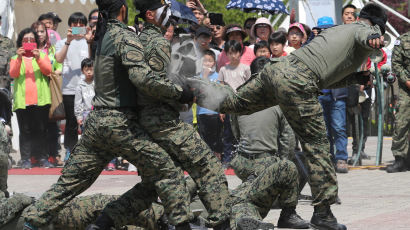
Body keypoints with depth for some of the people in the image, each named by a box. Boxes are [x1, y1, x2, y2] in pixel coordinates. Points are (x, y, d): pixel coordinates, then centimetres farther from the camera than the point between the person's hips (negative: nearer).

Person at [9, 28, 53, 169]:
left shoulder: (42, 56, 16)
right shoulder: (16, 58, 15)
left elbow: (48, 70, 0)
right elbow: (13, 74, -2)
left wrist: (38, 59, -16)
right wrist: (19, 59, -16)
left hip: (40, 99, 0)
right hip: (22, 100, 0)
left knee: (41, 130, 0)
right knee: (25, 131, -4)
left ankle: (43, 158, 2)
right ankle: (25, 159, -6)